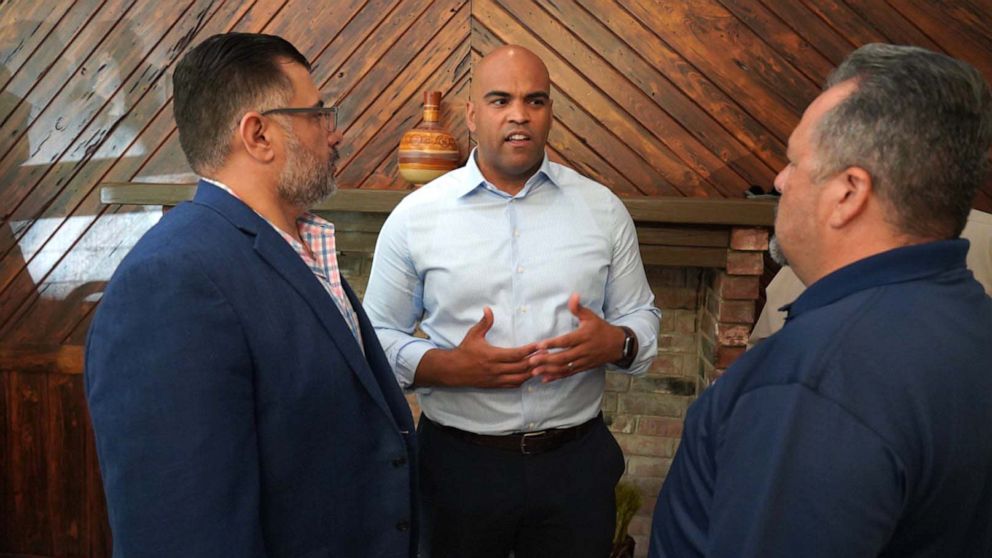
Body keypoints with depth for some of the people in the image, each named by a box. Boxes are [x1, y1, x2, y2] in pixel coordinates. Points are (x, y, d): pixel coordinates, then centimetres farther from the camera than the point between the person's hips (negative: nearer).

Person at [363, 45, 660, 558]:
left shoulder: (604, 209, 1)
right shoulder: (414, 216, -4)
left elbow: (640, 317, 8)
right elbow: (379, 337, 1)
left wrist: (617, 343, -15)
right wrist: (449, 366, -18)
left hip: (577, 459, 2)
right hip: (458, 461, -1)